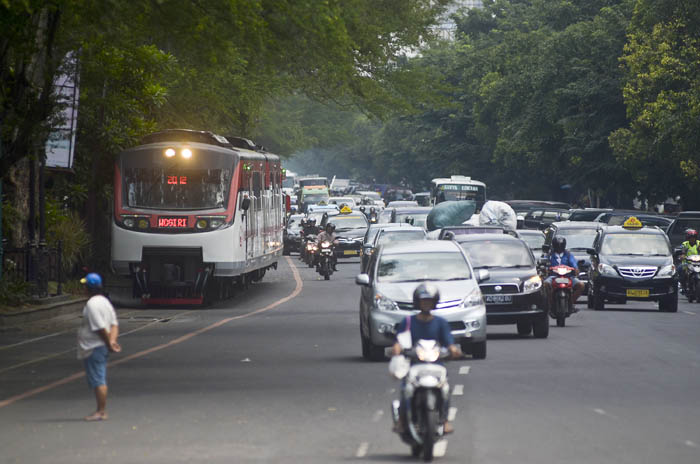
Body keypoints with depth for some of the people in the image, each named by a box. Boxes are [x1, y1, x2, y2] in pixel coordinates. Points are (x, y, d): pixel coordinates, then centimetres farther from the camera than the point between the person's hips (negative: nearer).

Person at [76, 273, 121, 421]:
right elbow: (114, 324, 12)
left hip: (93, 348, -10)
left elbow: (100, 328, -22)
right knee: (100, 380, 15)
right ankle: (101, 411, 19)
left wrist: (109, 343, -13)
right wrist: (112, 341, 0)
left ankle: (101, 412, -7)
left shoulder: (92, 304, -18)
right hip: (102, 347, 10)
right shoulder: (105, 301, 14)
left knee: (98, 381, -8)